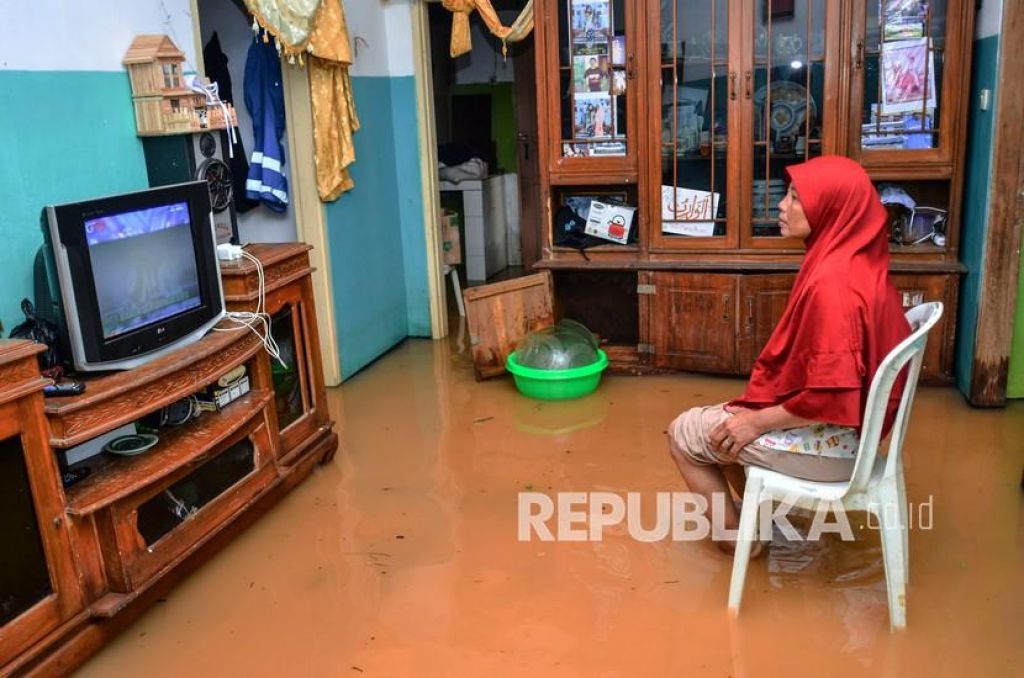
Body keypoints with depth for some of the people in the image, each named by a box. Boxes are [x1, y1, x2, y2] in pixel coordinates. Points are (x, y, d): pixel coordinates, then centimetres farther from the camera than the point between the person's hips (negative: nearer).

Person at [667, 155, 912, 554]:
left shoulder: (832, 284, -28)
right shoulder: (858, 263, 2)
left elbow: (828, 398, -29)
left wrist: (757, 422, -15)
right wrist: (759, 406, 9)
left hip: (830, 439, -9)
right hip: (846, 423, 9)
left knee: (684, 434, 5)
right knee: (724, 419, 24)